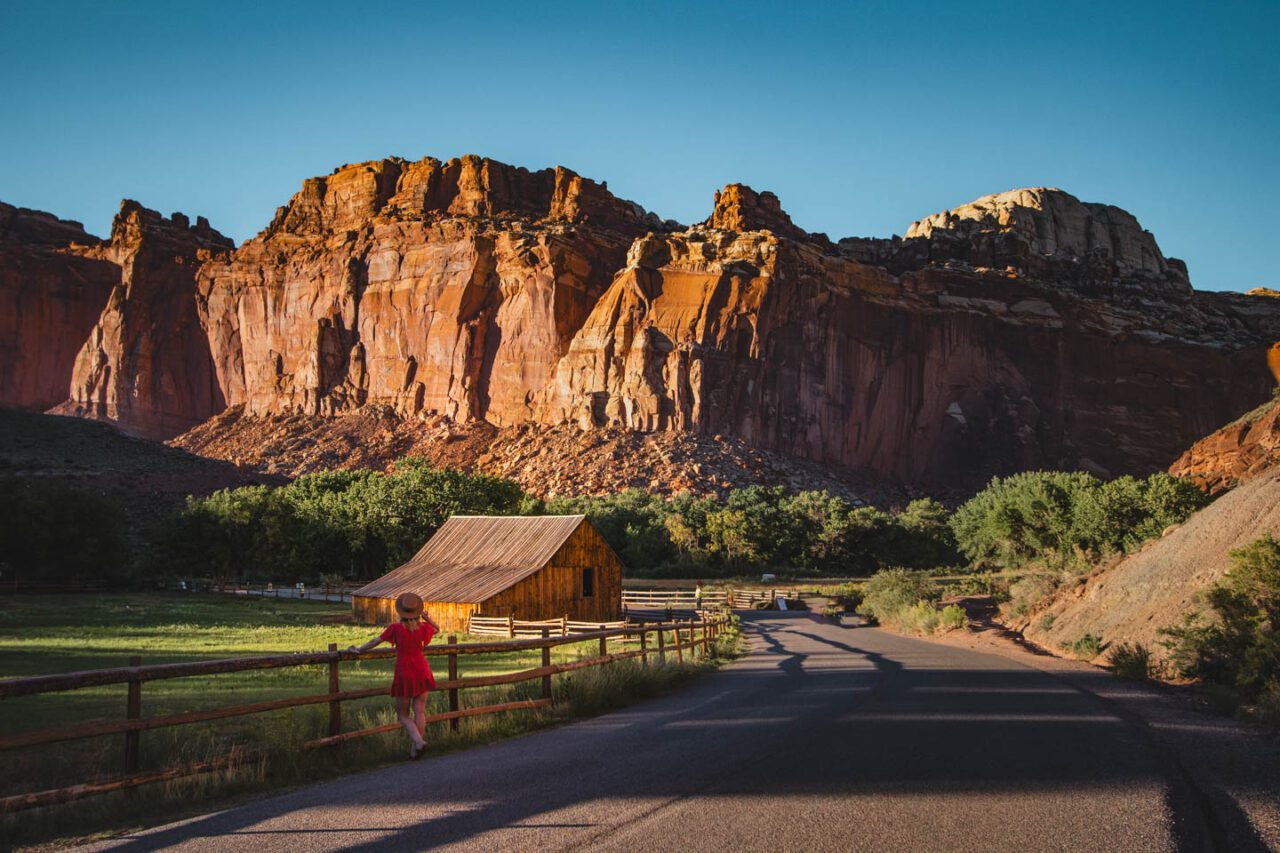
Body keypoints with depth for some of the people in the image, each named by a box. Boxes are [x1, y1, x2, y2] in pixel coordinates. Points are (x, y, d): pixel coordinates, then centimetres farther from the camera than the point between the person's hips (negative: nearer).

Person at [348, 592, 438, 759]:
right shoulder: (422, 628, -3)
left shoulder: (396, 628, -11)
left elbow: (375, 641, -2)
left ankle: (419, 741, -13)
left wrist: (359, 649, 11)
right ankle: (414, 750, 8)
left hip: (404, 676, -3)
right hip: (422, 674, 3)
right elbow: (437, 630, 19)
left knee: (403, 715, 8)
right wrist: (426, 617, 5)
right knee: (419, 712, 8)